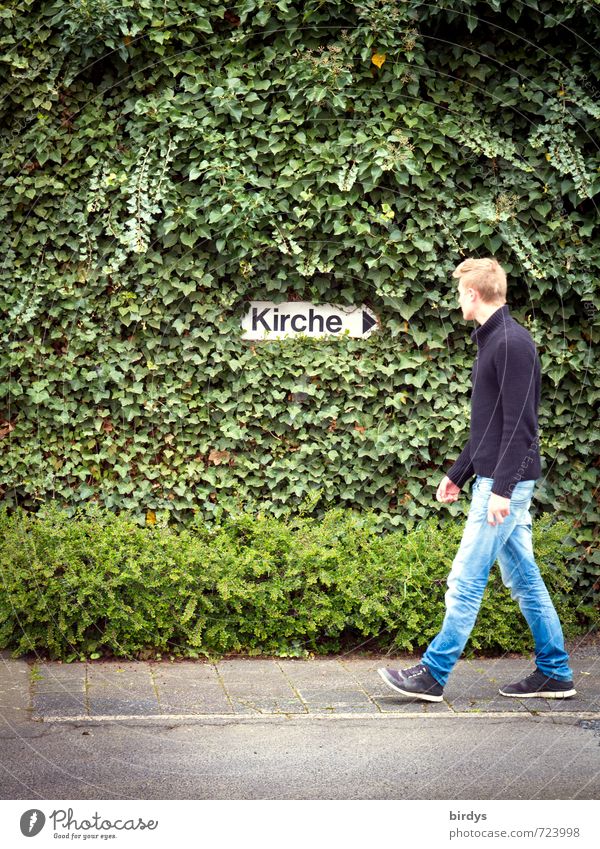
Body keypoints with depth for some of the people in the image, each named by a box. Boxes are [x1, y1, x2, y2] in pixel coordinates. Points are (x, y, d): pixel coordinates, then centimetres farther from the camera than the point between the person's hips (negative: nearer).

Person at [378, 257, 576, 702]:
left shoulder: (512, 342, -14)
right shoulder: (492, 340, 16)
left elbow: (519, 423, -20)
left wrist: (502, 488, -23)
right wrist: (458, 473, 22)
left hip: (506, 481, -10)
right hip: (496, 480, 10)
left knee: (466, 580, -5)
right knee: (524, 579, 12)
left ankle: (433, 674, 1)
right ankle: (555, 673, 17)